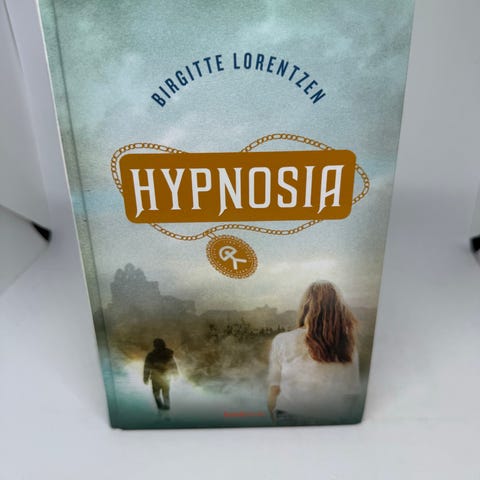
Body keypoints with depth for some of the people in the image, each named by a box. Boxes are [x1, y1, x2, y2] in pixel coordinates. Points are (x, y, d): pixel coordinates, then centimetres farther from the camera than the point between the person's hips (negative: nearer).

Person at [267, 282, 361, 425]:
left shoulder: (282, 341, -1)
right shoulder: (348, 347, 4)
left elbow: (274, 391, 3)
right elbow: (354, 394, 10)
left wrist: (276, 421, 16)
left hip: (292, 418, -2)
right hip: (337, 423, 3)